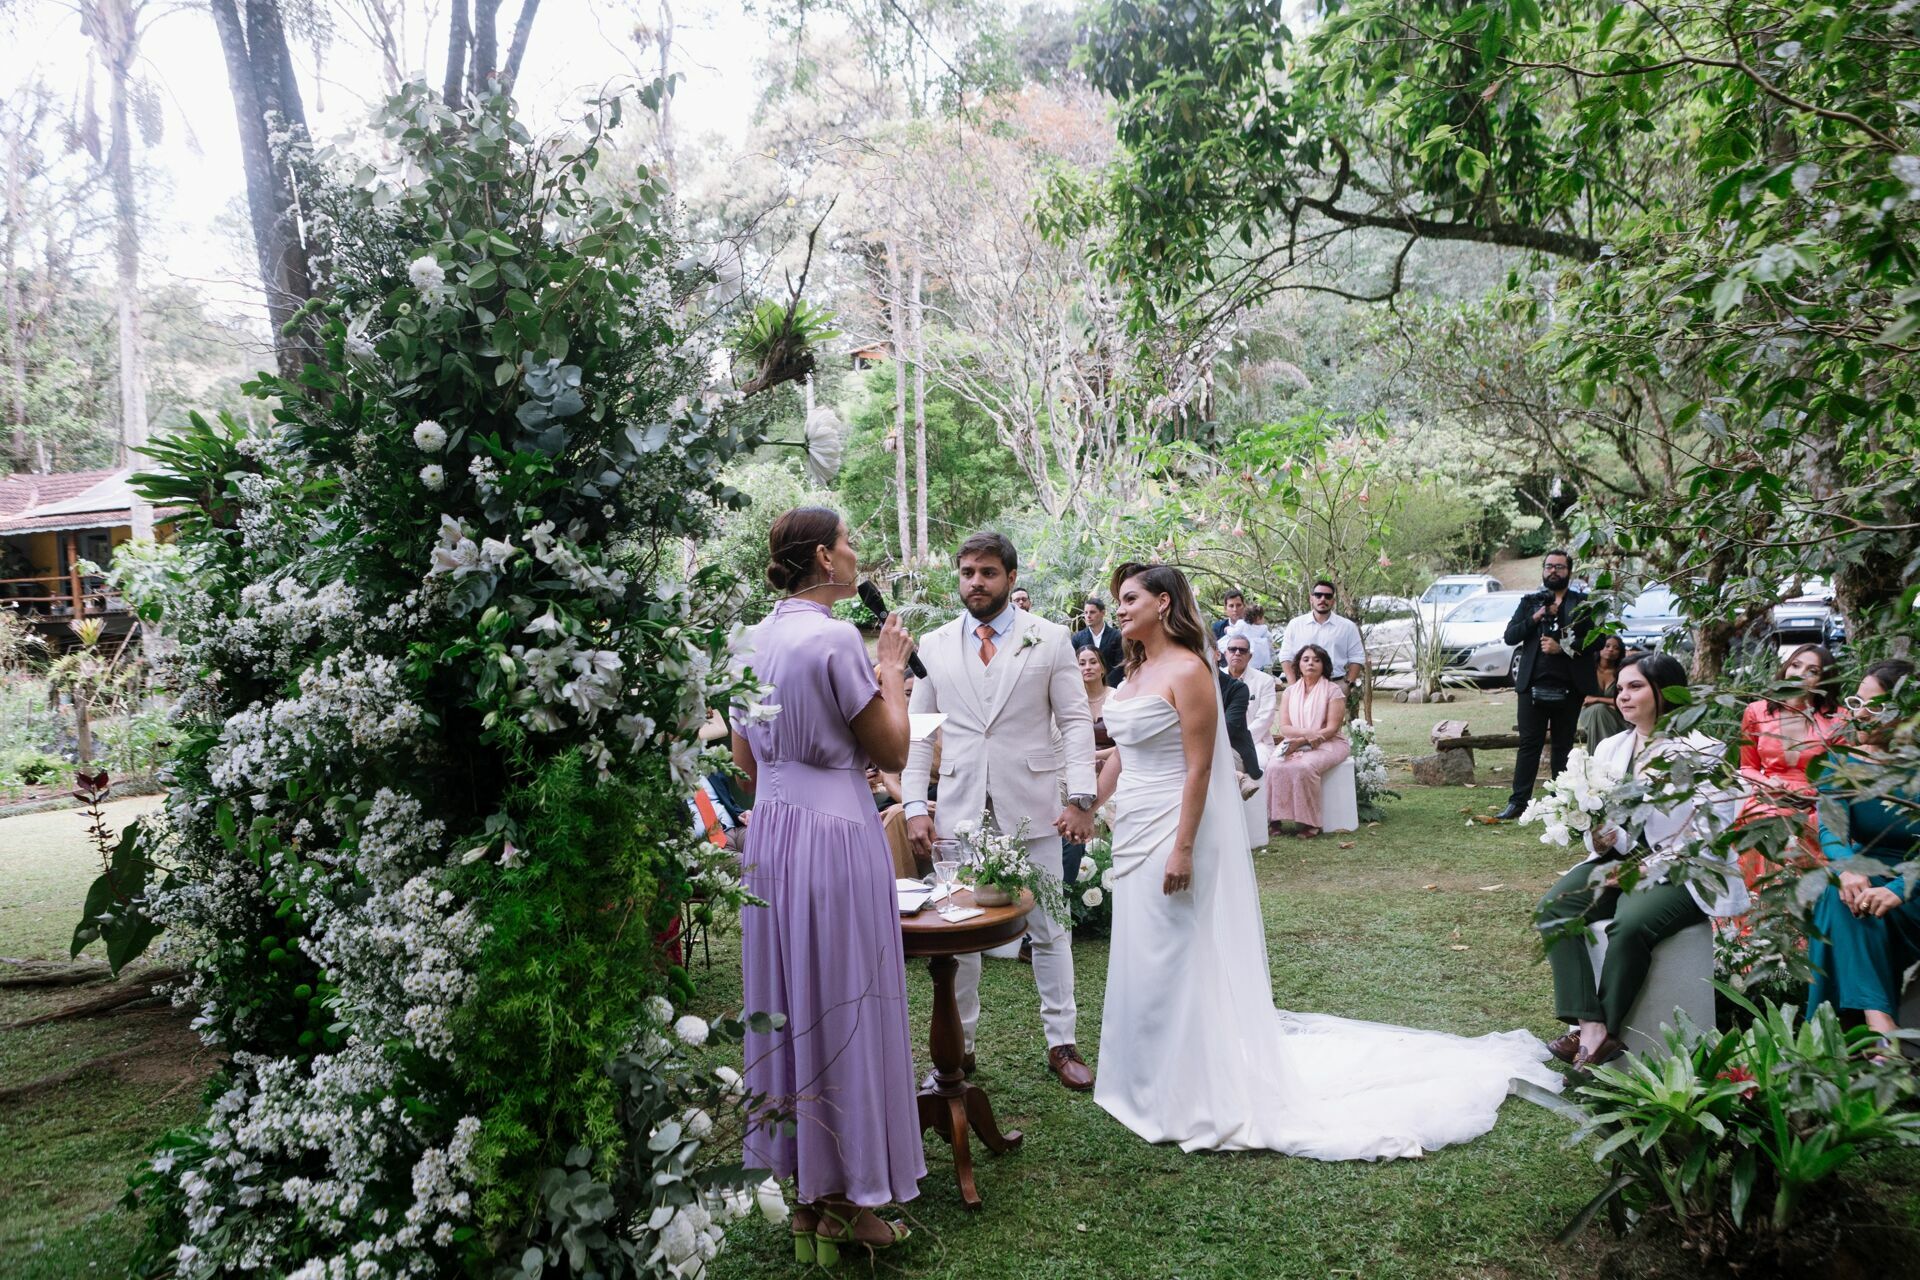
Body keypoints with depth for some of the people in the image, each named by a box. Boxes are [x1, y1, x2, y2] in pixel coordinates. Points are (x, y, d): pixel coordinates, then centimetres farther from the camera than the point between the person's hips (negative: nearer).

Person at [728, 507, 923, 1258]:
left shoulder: (754, 640, 7)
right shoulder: (836, 638, -15)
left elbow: (746, 763, 13)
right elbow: (892, 750, -9)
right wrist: (893, 671, 3)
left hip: (770, 833, 8)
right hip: (835, 833, -8)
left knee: (788, 1002, 14)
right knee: (845, 1006, 3)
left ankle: (805, 1188, 27)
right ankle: (847, 1199, 14)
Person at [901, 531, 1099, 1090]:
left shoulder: (1049, 639, 1)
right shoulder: (935, 646, 6)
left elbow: (1075, 721, -1)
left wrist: (1081, 798, -10)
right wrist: (915, 805, -1)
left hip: (1032, 809, -1)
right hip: (959, 808, 2)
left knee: (1049, 930, 7)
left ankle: (1061, 1044, 20)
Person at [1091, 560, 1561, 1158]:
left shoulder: (1187, 671, -16)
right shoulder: (1135, 672, 10)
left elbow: (1199, 768, -18)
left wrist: (1182, 849, -21)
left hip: (1173, 831, -9)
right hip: (1133, 835, 9)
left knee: (1177, 964, 1)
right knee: (1141, 961, 16)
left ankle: (1197, 1096, 15)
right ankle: (1154, 1081, 31)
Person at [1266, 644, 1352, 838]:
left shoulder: (1333, 690, 1)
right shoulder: (1290, 691, 13)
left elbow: (1332, 728, -7)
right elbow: (1284, 727, 3)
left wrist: (1303, 741, -18)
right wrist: (1307, 732, -17)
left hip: (1328, 743, -3)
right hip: (1295, 744, 3)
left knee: (1304, 767, -35)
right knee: (1275, 767, -29)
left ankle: (1310, 823, -26)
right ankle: (1275, 819, -23)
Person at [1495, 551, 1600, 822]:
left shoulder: (1583, 603, 6)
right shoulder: (1529, 601, 12)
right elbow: (1510, 636, 3)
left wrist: (1563, 647, -13)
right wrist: (1537, 617, -9)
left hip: (1569, 688, -1)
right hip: (1533, 685, 1)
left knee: (1563, 746, 7)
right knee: (1529, 744, -2)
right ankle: (1518, 802, -3)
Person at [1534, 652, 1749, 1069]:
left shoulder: (1701, 751, -5)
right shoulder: (1609, 749, 14)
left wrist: (1646, 870, -18)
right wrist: (1602, 838, -11)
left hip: (1678, 874, -6)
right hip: (1618, 862, 6)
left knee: (1630, 925, -34)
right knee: (1553, 909, -21)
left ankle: (1606, 1035, -16)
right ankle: (1591, 1027, -27)